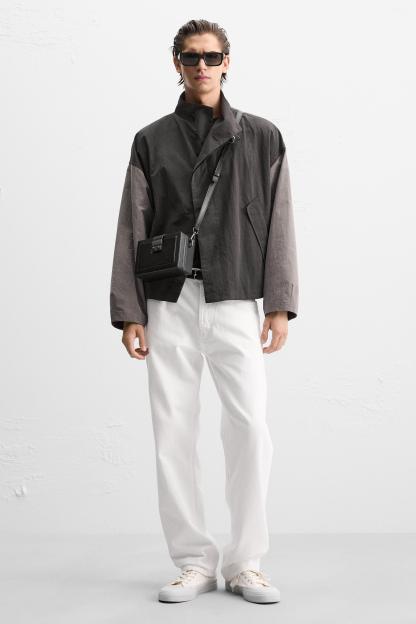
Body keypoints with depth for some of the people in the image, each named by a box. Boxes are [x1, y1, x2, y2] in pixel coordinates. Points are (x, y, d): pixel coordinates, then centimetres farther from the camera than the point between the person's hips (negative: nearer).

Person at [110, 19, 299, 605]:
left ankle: (246, 563, 6)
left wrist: (280, 305, -2)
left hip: (235, 300, -1)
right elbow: (132, 230, 8)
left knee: (250, 428, -8)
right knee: (174, 433, 1)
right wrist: (128, 312, 1)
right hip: (169, 304, 1)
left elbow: (279, 226, 6)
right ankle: (195, 562, 14)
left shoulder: (262, 137, 10)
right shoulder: (151, 141, 12)